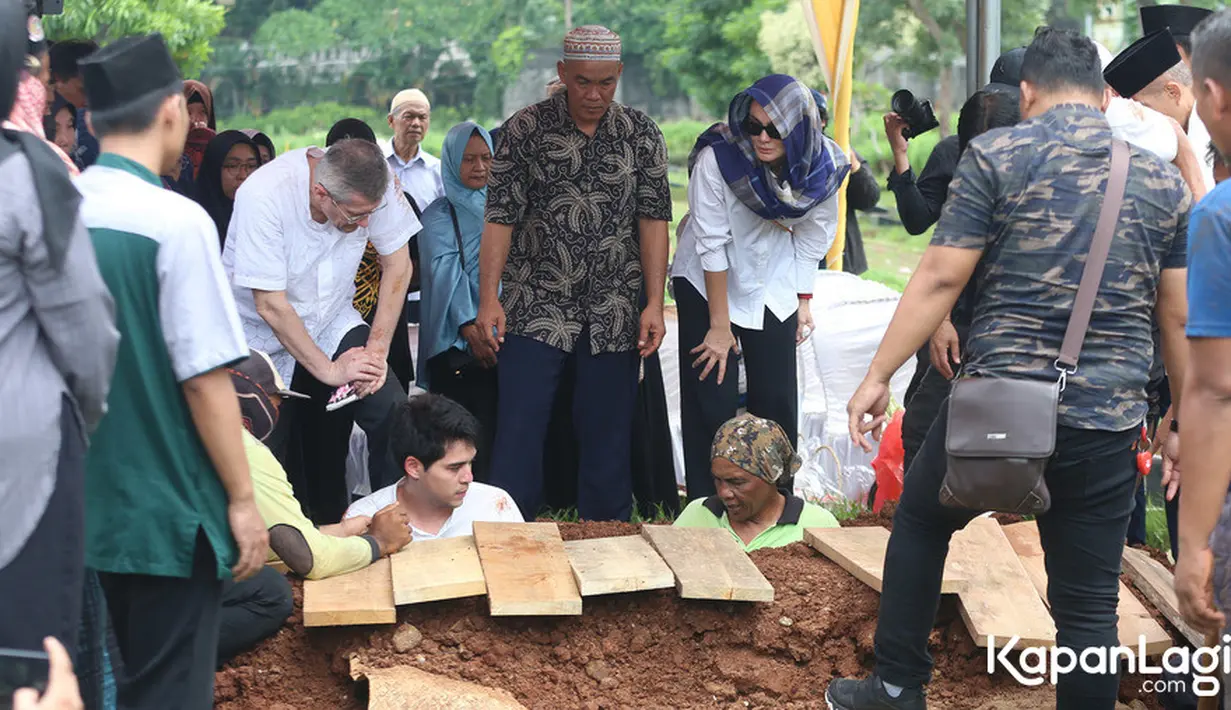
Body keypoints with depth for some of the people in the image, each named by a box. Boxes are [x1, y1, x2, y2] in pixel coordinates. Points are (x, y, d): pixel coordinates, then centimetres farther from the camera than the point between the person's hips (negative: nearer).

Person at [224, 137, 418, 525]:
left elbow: (397, 265, -5)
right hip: (264, 337, -3)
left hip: (331, 322, 3)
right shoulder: (264, 196, -29)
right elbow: (271, 306, -24)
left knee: (395, 416, -16)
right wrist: (329, 369, -19)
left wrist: (377, 349, -11)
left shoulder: (374, 184, -18)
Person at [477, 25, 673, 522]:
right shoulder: (525, 130, -2)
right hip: (535, 308, -2)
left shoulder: (641, 135, 3)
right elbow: (500, 219, -4)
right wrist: (489, 299, -11)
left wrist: (654, 304, -5)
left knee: (608, 433, 6)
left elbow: (653, 221, 2)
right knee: (519, 429, -4)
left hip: (613, 314, 2)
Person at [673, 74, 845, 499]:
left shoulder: (823, 166, -14)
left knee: (778, 401, 2)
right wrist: (720, 324, -18)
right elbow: (710, 242, -22)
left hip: (773, 287, 3)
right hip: (707, 285, -3)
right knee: (711, 405, -7)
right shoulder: (718, 157, -27)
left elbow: (812, 236, 2)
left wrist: (804, 299, 3)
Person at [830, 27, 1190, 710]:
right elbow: (1178, 321, 10)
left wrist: (878, 376, -2)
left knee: (920, 519, 23)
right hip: (1108, 423, 2)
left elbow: (939, 278, -7)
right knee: (1088, 606, 9)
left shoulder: (996, 155, -2)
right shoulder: (1163, 180, 9)